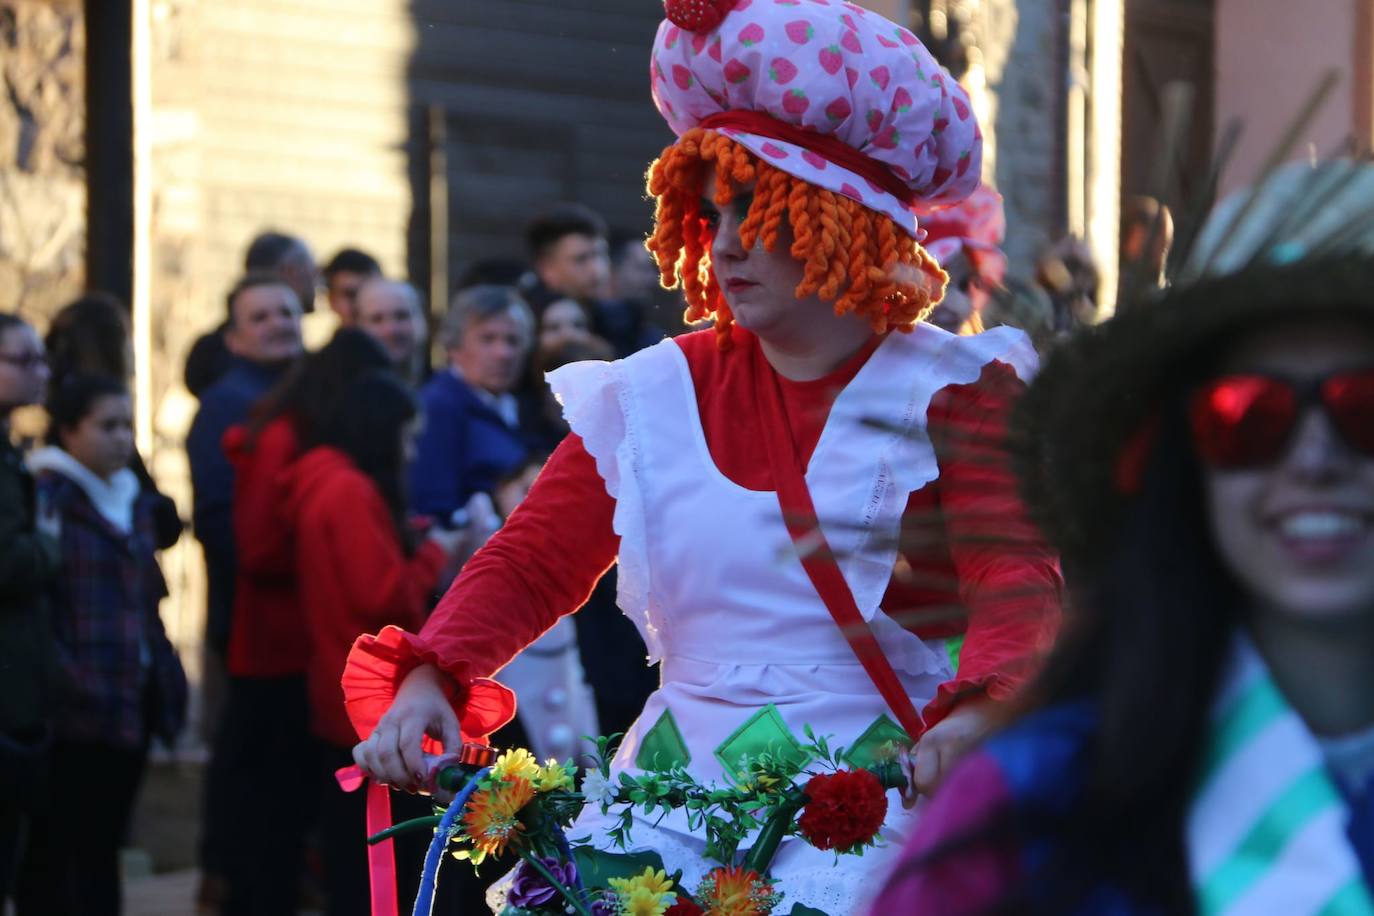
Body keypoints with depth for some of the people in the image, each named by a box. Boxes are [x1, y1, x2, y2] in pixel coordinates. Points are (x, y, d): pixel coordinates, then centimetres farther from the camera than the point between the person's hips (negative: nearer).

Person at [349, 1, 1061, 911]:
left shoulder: (950, 390, 3)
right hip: (685, 793, 3)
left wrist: (977, 712, -29)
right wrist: (428, 678, -9)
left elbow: (1017, 576, -9)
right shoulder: (651, 398, 12)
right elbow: (532, 561, 9)